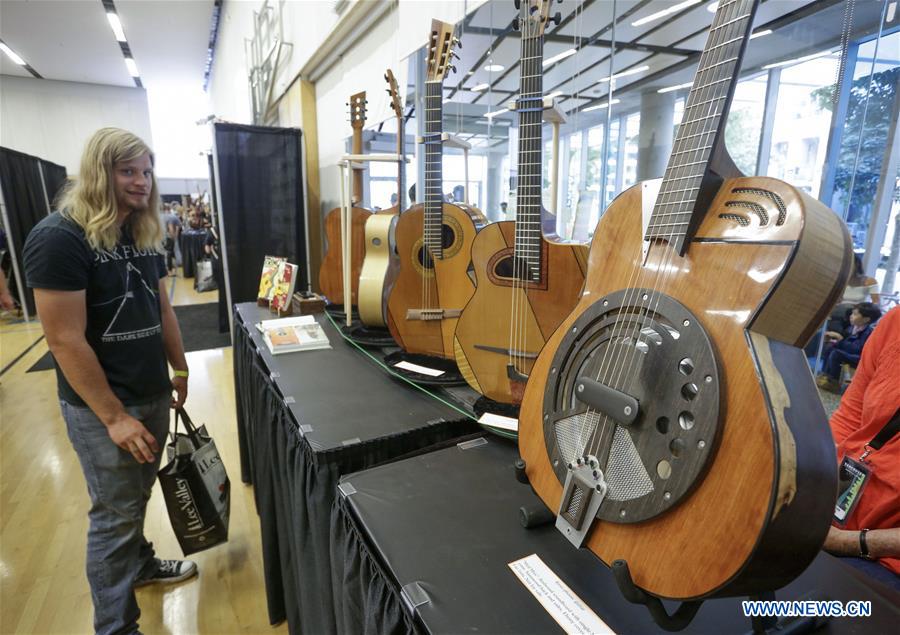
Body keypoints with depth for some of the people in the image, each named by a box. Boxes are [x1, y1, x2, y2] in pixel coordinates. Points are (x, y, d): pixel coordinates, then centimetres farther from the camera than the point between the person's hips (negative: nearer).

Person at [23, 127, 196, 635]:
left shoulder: (146, 234, 6)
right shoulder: (59, 237, -18)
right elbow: (66, 341, -21)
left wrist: (180, 371, 15)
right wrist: (114, 417, -19)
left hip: (153, 394, 7)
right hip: (102, 407, -7)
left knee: (139, 495, 24)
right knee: (114, 513, 7)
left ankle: (140, 563, 48)